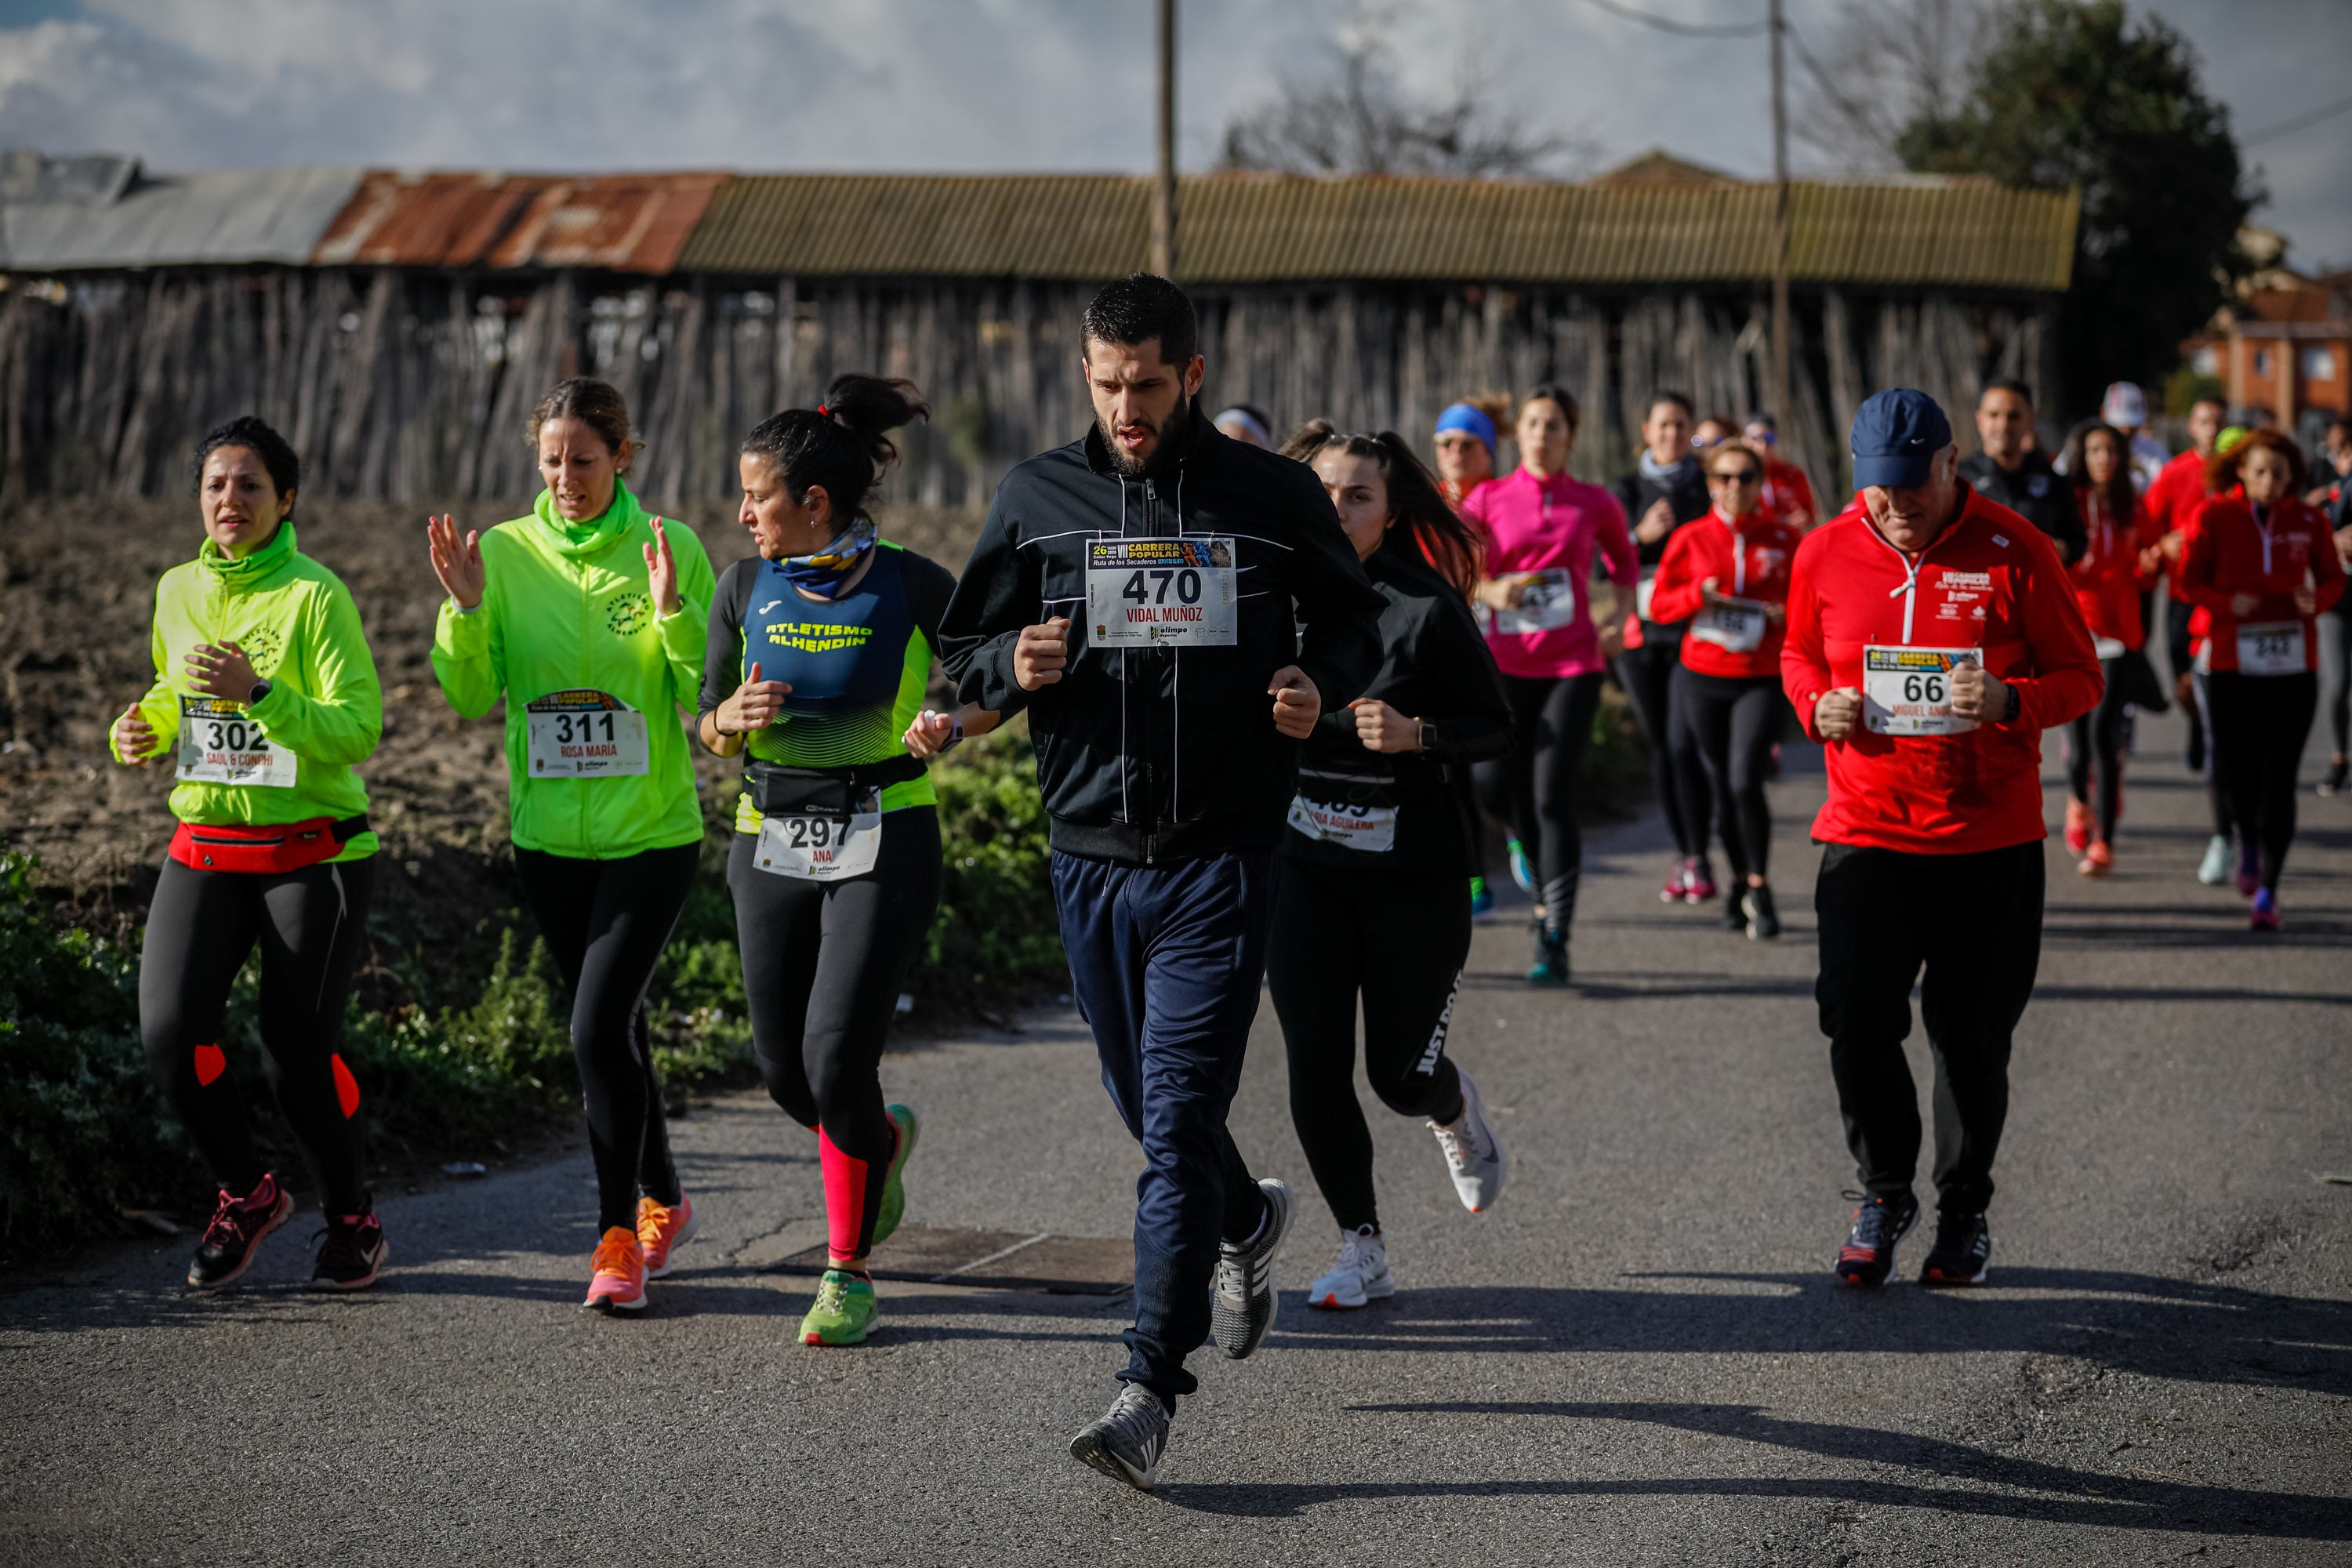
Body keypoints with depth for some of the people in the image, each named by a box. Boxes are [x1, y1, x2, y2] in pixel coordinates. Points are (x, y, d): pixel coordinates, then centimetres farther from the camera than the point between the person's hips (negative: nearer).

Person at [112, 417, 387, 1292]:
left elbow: (360, 728, -17)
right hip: (205, 849, 5)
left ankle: (354, 1221, 21)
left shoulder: (316, 596, -9)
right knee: (170, 1030, -12)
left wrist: (259, 694, -29)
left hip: (312, 854, -5)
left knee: (299, 1051, -4)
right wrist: (144, 732, 4)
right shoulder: (178, 593, 8)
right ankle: (247, 1194, 12)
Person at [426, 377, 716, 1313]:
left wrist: (672, 613, -25)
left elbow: (715, 695, -9)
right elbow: (474, 698, -2)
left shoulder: (672, 549, -6)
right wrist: (465, 607, -18)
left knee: (599, 1027, -14)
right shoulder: (506, 552, 0)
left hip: (652, 833, -4)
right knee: (612, 1026, 16)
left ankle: (618, 1236, -4)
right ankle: (663, 1204, 35)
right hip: (549, 838, 4)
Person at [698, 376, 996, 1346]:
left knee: (836, 1059, -13)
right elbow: (707, 725, 11)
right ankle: (882, 1142, 42)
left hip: (883, 840, -4)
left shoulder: (913, 588, -8)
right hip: (773, 842, 4)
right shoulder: (746, 588, 3)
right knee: (784, 1072, 6)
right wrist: (737, 716, -12)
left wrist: (949, 726, -17)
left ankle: (849, 1270, 5)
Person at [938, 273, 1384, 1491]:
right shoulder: (1038, 498, 4)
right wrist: (1014, 664, -13)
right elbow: (964, 649, 10)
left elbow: (1351, 616, 13)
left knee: (1178, 1118, -12)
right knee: (1144, 1104, 16)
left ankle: (1151, 1390, -11)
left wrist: (1320, 684, -9)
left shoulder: (1274, 499, -1)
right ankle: (1247, 1222, 49)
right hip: (1091, 854, 4)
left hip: (1222, 856, -3)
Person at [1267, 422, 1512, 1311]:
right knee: (1315, 1070, -2)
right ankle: (1362, 1253, 14)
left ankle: (1456, 1111, 41)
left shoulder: (1426, 607, -11)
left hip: (1412, 876, -3)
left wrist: (1417, 735, -22)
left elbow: (1497, 728, -6)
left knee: (1400, 1075, 3)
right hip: (1302, 865, 3)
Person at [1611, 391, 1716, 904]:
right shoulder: (1628, 489, 8)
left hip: (1696, 631, -3)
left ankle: (1700, 859, -11)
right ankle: (1682, 854, 16)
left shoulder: (1710, 487, 5)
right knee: (1659, 745, 5)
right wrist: (1641, 537, -14)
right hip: (1641, 631, 3)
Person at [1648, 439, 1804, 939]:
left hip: (1761, 678, -2)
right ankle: (1740, 884, 26)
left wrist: (1787, 613, -11)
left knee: (1745, 781, -17)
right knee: (1720, 787, 8)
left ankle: (1759, 889, -3)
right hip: (1703, 677, 2)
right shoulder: (1691, 539, 3)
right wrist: (1698, 593, -12)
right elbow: (1659, 604, 6)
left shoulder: (1784, 538, 1)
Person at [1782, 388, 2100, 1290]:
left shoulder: (2014, 550, -5)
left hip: (1992, 843, -1)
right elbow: (1798, 655, 18)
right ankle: (1885, 1192, 16)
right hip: (1866, 835, 1)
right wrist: (1817, 703, -5)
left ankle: (1964, 1212, 26)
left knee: (1973, 1040, 6)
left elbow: (2080, 677, 0)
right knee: (1858, 1022, -8)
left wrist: (2011, 700, -21)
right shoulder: (1826, 553, 2)